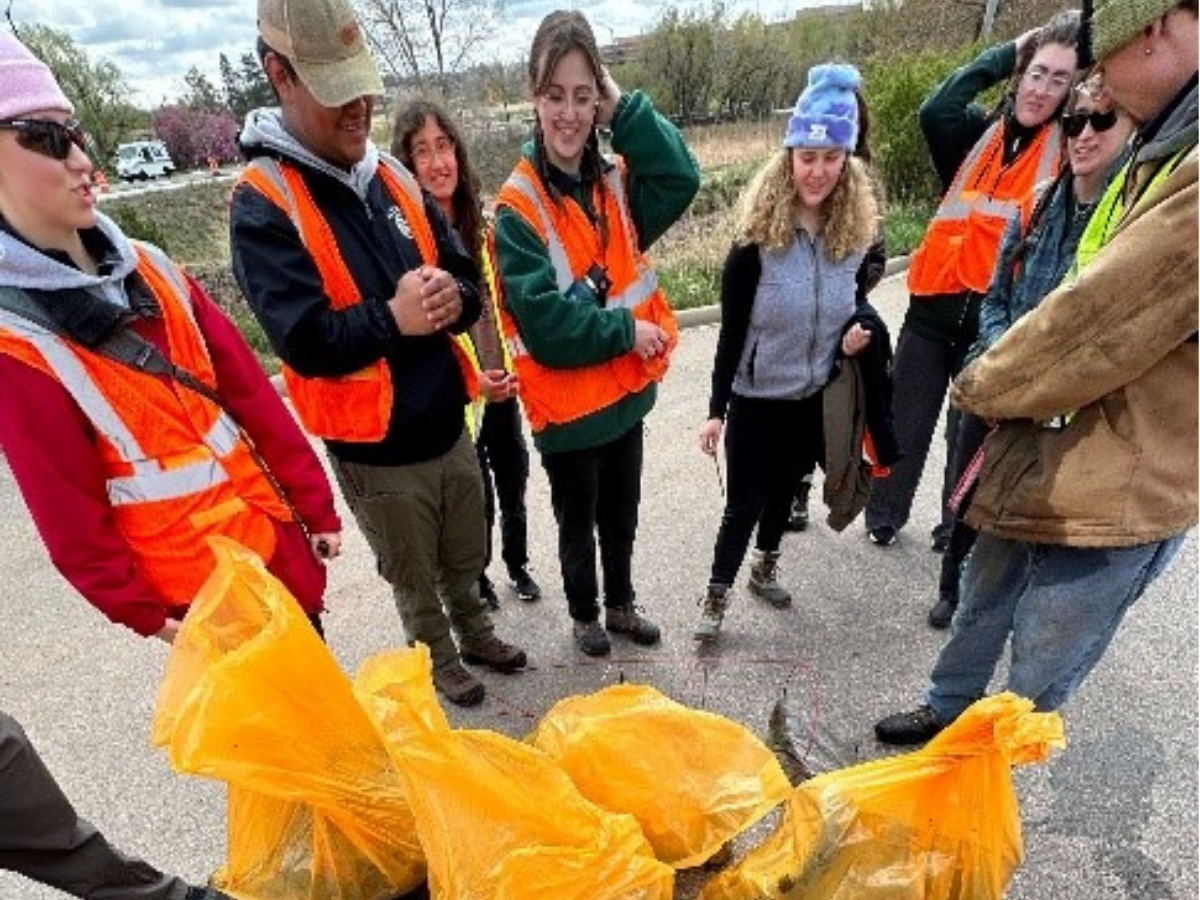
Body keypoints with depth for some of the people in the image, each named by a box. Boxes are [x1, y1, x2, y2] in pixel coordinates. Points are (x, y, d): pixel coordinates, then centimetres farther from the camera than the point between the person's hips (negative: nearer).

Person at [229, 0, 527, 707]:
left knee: (466, 561, 25)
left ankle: (477, 635, 52)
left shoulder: (393, 176, 5)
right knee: (415, 581, 18)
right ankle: (441, 661, 45)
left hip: (449, 426, 5)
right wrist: (393, 316, -26)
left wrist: (453, 298, -17)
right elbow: (304, 341, -22)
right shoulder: (263, 203, -14)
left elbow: (467, 279, 4)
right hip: (373, 451, -5)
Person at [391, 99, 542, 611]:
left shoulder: (480, 226, 0)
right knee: (476, 497, 10)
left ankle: (517, 563, 45)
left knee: (513, 479, 19)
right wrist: (468, 379, -25)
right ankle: (476, 577, 39)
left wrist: (509, 368, 2)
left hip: (500, 385, 5)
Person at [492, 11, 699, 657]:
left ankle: (620, 604, 47)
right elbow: (542, 322, -23)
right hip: (567, 406, -5)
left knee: (621, 514, 23)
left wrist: (624, 110, -16)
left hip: (626, 391, 6)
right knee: (578, 523, 17)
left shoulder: (615, 183, 4)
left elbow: (680, 179, -13)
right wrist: (626, 331, -18)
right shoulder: (518, 207, -15)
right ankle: (584, 614, 42)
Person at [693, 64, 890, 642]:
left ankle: (765, 567, 44)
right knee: (744, 503, 2)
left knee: (784, 489, 20)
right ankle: (716, 596, 22)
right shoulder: (755, 244, -16)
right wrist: (716, 409, -12)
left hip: (816, 395, 4)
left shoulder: (857, 237, -3)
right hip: (755, 397, -4)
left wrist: (853, 335, -11)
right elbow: (731, 332, -13)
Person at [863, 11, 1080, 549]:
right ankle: (884, 514, 29)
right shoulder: (978, 135, 4)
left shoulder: (1069, 149, 3)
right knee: (906, 420, 10)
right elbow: (936, 110, -12)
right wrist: (1009, 52, -4)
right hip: (936, 306, 1)